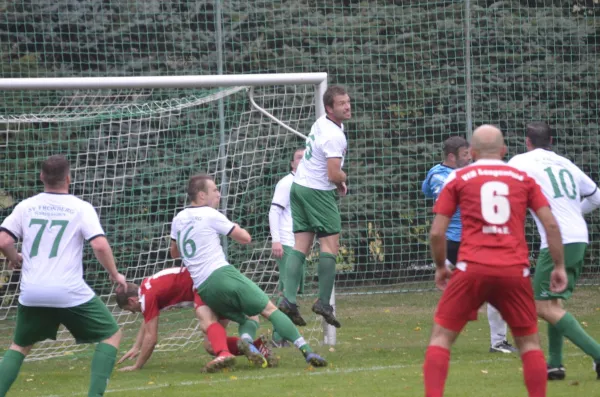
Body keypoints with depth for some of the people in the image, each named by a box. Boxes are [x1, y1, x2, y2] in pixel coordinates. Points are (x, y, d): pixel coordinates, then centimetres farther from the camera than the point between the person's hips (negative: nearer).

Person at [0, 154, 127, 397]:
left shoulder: (26, 206, 7)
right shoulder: (81, 208, -1)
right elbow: (99, 245, -11)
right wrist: (115, 275, 3)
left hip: (32, 293, 3)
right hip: (70, 292, -3)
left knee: (20, 346, 24)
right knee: (111, 335, 12)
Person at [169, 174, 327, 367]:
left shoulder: (178, 220, 17)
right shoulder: (211, 215, -1)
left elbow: (174, 253, 32)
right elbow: (245, 238, 5)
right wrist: (235, 226, 24)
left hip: (202, 289, 6)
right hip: (222, 275, -6)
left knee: (248, 320, 14)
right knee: (269, 309, -7)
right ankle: (306, 350, -21)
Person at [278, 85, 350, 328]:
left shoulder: (321, 123, 10)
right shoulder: (334, 136, -20)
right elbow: (335, 174, -23)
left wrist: (338, 181, 14)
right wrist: (343, 179, 0)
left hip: (299, 186, 8)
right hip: (318, 192, -8)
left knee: (301, 246, 3)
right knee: (330, 245, -3)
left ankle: (288, 299, -8)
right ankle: (324, 303, -6)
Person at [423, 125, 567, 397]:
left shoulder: (458, 178, 10)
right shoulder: (523, 179, 14)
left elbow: (437, 232, 6)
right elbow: (551, 225, 6)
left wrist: (440, 267, 20)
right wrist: (559, 266, 13)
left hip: (472, 269, -1)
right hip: (515, 271, 1)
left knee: (441, 336, 8)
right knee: (529, 341, 16)